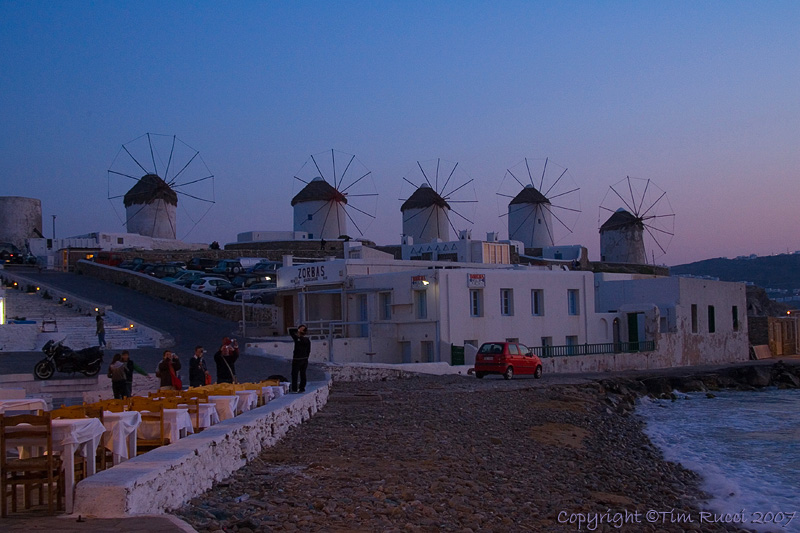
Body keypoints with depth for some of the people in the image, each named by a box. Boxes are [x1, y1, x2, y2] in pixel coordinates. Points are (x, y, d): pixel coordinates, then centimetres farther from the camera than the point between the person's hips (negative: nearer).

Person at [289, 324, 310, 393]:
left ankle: (294, 389, 3)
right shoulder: (307, 340, 1)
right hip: (305, 359, 6)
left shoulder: (297, 338, -15)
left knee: (294, 374, 3)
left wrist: (298, 330, -9)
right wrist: (306, 358, 16)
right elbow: (309, 351, 7)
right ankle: (302, 388, 13)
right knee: (303, 374, 11)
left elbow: (290, 330, -7)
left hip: (297, 359, -6)